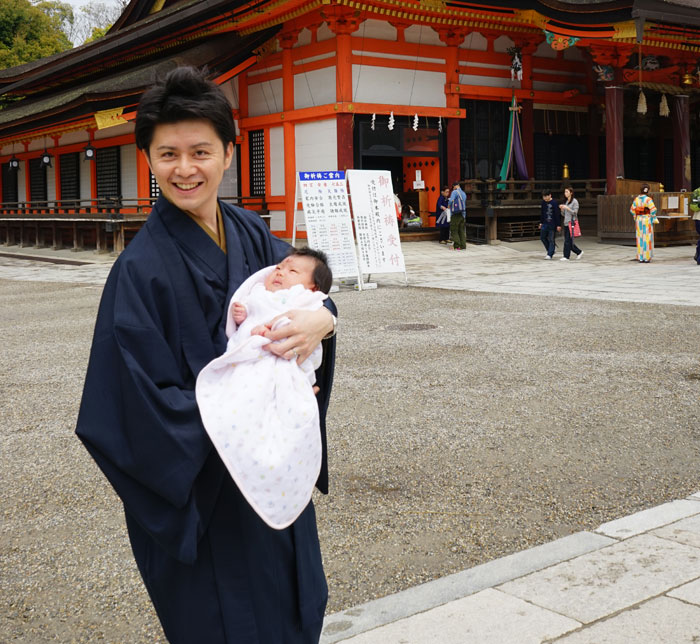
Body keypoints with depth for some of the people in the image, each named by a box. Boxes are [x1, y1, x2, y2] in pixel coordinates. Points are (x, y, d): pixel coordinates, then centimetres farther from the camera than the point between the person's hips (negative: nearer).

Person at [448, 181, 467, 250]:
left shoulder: (455, 192, -8)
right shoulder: (463, 193, 16)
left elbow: (451, 200, -21)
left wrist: (449, 205, 0)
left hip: (456, 214, -7)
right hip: (463, 214, 7)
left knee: (454, 230, -2)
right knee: (462, 230, 9)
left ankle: (457, 246, -8)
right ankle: (463, 246, 7)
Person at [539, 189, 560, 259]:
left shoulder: (554, 203, -12)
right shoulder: (543, 202, 7)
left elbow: (557, 214, -12)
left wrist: (558, 225, -13)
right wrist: (541, 222, 19)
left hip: (552, 224, -7)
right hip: (545, 224, 7)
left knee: (551, 239, -3)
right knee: (542, 237, 9)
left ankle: (550, 254, 1)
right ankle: (550, 250, 26)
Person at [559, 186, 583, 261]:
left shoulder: (574, 201, -5)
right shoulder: (566, 201, 17)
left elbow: (575, 212, -11)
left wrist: (567, 208, -18)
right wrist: (562, 209, 1)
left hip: (571, 223, -8)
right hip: (566, 223, 8)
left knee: (568, 241, -10)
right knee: (567, 240, 8)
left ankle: (566, 257, -7)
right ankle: (579, 252, 22)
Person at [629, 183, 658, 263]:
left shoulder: (636, 199, 2)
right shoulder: (648, 199, -12)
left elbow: (632, 210, 6)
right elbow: (653, 210, -19)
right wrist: (654, 219, -7)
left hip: (639, 220, 4)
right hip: (647, 220, -4)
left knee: (640, 238, 9)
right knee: (647, 238, 1)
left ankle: (640, 257, 9)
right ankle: (646, 257, 1)